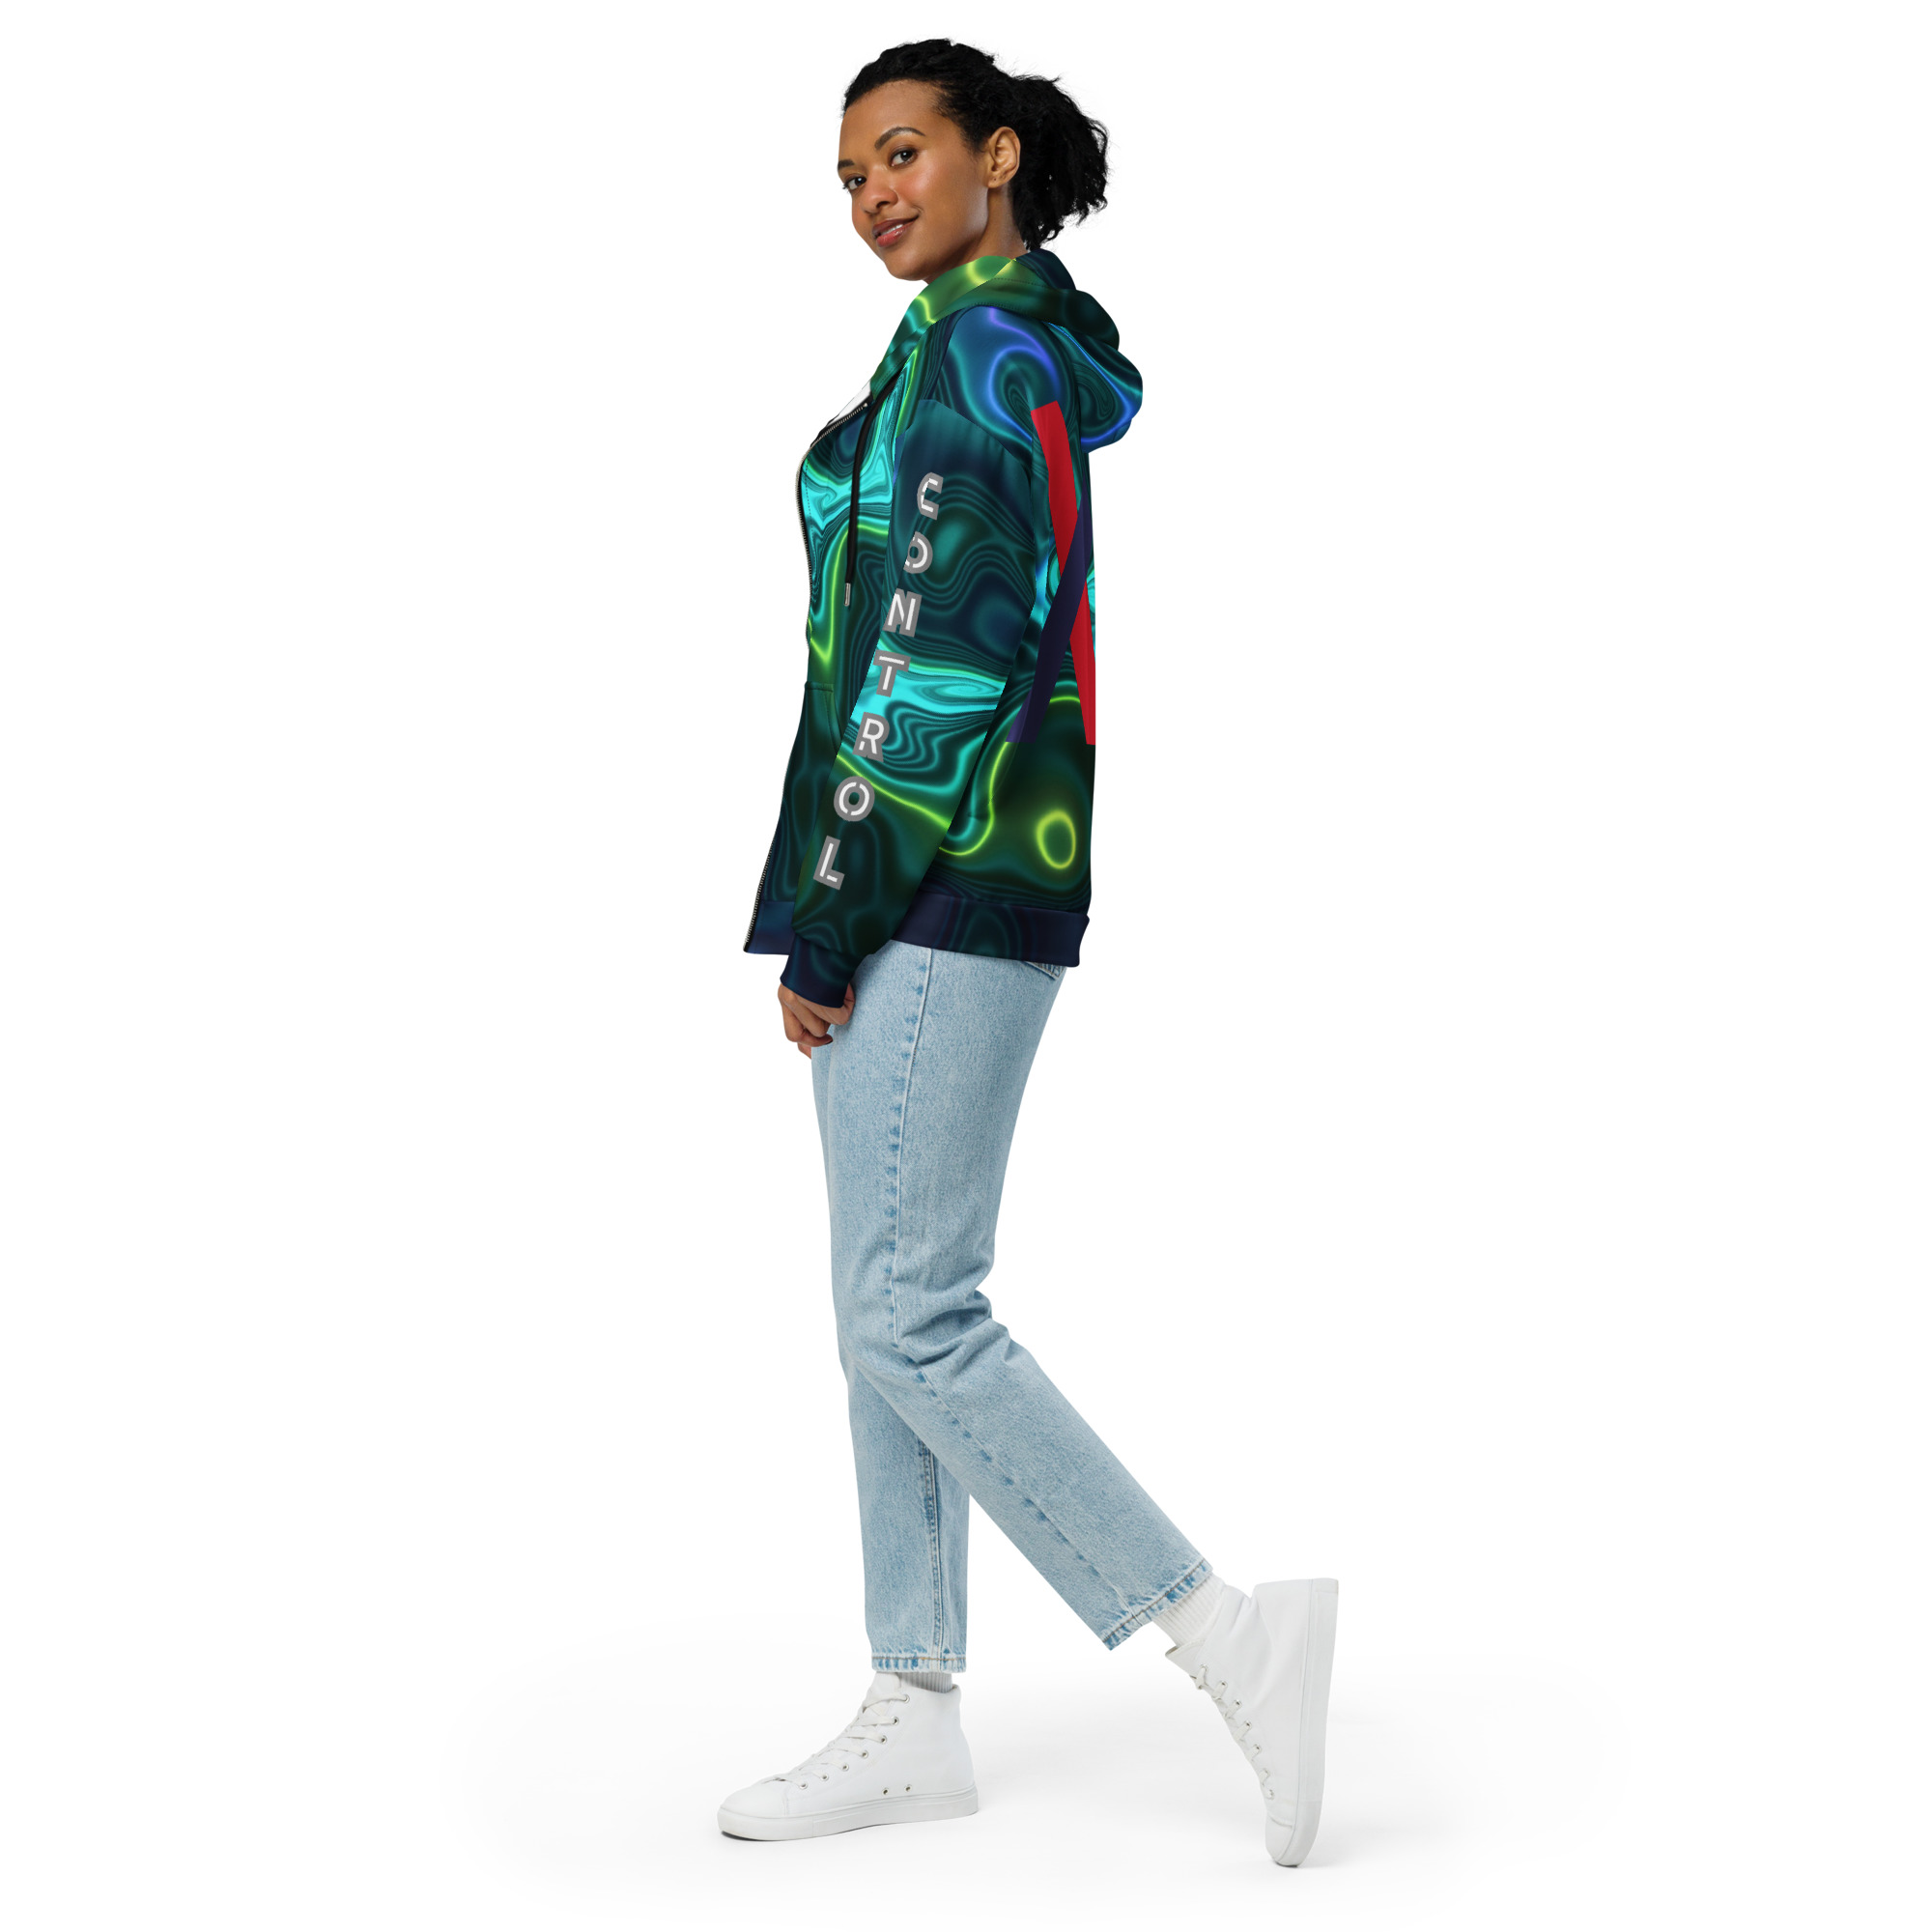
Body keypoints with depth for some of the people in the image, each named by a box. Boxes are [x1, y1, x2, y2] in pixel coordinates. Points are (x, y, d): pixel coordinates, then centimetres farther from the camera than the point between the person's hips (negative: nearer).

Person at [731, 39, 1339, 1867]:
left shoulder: (975, 354, -10)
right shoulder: (1037, 354, 20)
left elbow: (945, 652, -18)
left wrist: (827, 924, -16)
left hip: (942, 875, -10)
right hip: (956, 878, 10)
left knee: (909, 1315, -12)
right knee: (894, 1304, 10)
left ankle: (1230, 1640, -10)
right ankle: (915, 1715, 16)